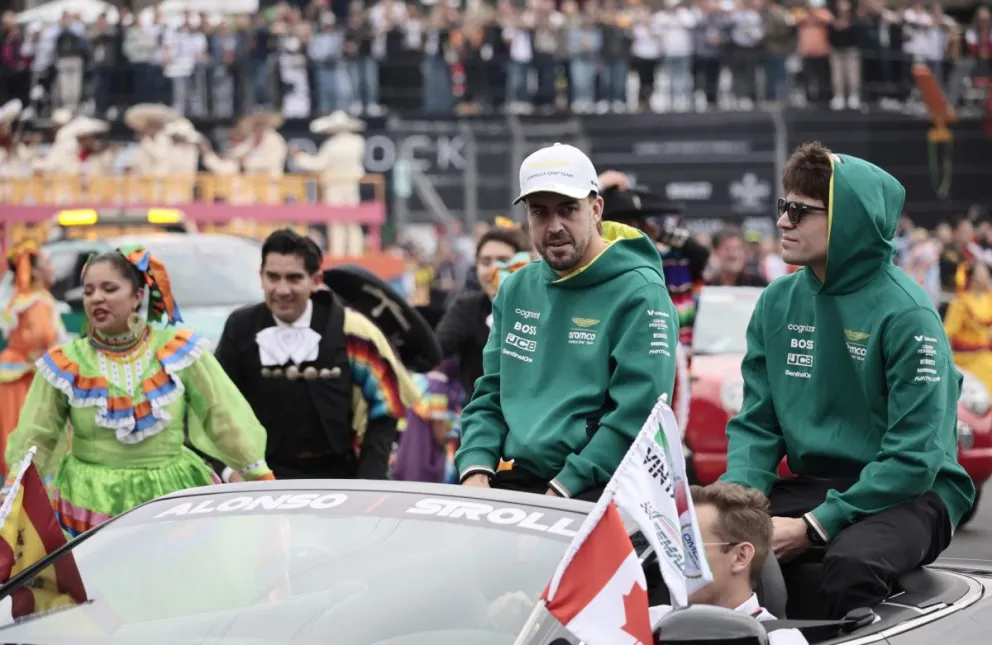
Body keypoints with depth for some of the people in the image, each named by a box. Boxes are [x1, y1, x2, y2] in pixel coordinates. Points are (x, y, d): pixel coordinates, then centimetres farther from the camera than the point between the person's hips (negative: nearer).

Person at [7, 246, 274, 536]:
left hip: (173, 498, 0)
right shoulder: (65, 364, 3)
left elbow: (226, 415, 4)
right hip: (92, 504, 0)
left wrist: (262, 478, 2)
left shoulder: (178, 350, 2)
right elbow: (33, 438, 5)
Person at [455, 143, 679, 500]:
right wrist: (476, 471, 1)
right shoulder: (516, 291, 16)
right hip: (512, 481, 6)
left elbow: (636, 416, -12)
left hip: (591, 493, -6)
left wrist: (562, 490, -17)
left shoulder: (640, 295, -5)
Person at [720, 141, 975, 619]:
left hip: (908, 495, -5)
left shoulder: (905, 314, -14)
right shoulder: (778, 302, 4)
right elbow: (757, 424, 7)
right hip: (813, 485, 5)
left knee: (850, 562, -37)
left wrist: (816, 526, -23)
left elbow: (914, 457, -17)